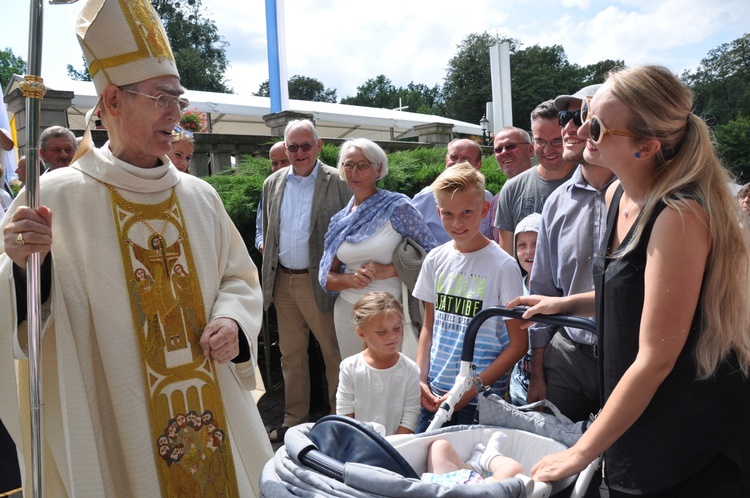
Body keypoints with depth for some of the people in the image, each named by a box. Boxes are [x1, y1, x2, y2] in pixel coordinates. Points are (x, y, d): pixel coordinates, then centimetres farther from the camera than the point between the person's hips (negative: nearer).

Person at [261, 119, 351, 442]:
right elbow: (268, 235, 16)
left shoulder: (337, 182, -6)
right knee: (290, 354, 16)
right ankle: (294, 419, 30)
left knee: (334, 354, 4)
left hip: (319, 282, -5)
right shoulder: (273, 183, 10)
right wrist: (268, 277, 12)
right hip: (283, 282, 5)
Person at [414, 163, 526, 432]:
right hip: (435, 393, 4)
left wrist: (471, 389, -12)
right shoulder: (435, 259, 3)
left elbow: (519, 343, -8)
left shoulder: (503, 265, -11)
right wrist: (420, 379, 1)